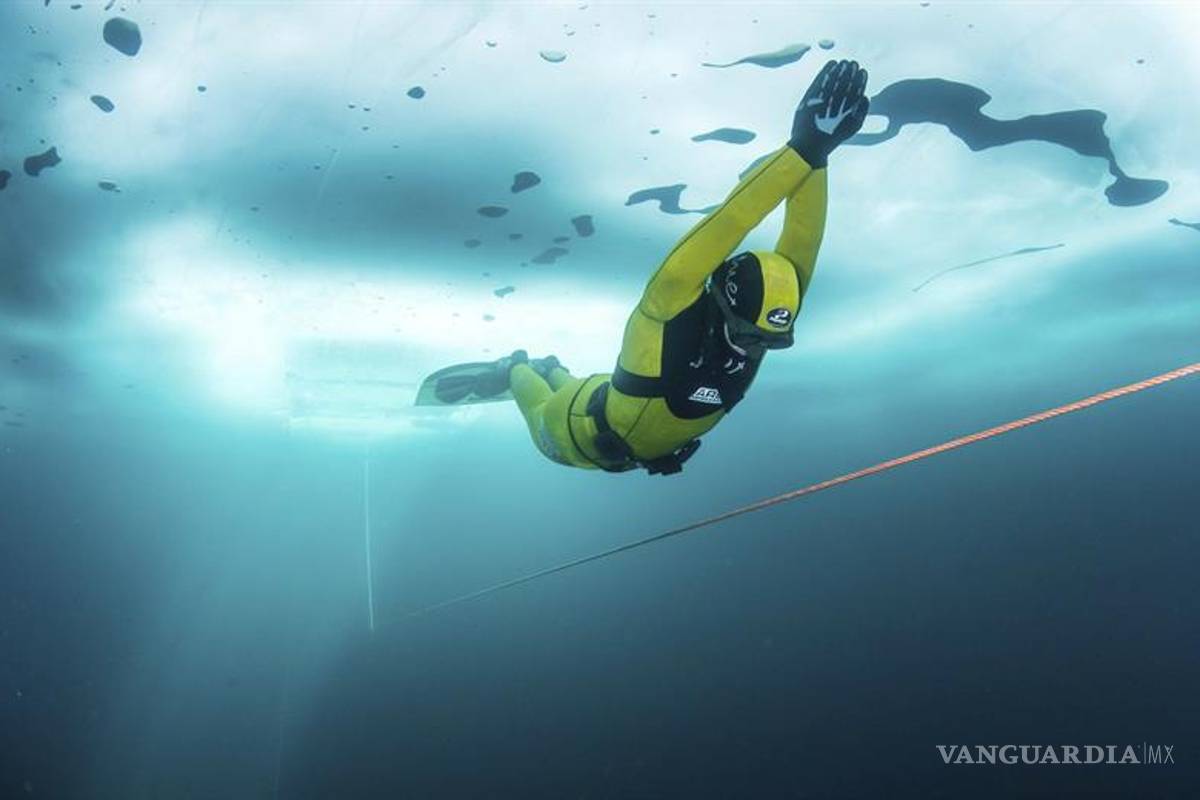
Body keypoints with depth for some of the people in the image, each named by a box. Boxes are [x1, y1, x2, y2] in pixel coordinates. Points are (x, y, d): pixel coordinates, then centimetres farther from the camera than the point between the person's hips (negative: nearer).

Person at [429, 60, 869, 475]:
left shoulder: (761, 321, -30)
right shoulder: (672, 313, -45)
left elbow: (802, 246, -42)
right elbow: (722, 228, -60)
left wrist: (816, 158, -58)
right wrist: (801, 151, -69)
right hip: (583, 435, -5)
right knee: (545, 431, 31)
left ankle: (550, 371, 64)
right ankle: (516, 371, 56)